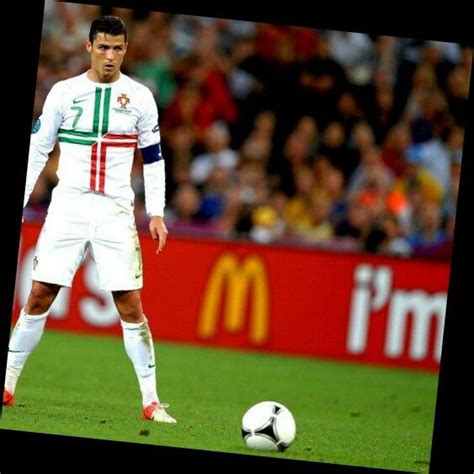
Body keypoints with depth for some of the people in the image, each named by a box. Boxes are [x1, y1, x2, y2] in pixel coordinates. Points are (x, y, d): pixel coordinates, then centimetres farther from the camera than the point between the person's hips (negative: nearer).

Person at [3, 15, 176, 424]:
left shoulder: (140, 97, 3)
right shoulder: (64, 92, 3)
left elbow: (153, 159, 9)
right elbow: (37, 150, 8)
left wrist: (156, 213, 0)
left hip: (116, 213, 0)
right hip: (68, 207, 1)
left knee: (130, 305, -6)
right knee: (39, 296, -2)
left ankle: (151, 401, -1)